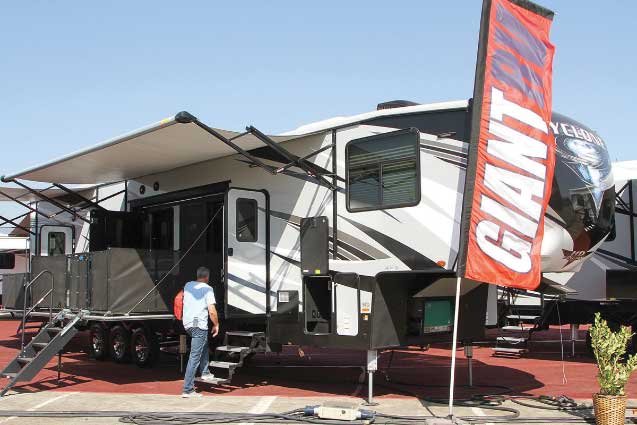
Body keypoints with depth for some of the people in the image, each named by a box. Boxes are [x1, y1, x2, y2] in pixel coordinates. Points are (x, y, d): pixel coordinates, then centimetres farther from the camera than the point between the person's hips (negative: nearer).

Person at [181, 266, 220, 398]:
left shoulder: (187, 286, 12)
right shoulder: (207, 289, -7)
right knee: (194, 357, -7)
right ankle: (187, 390, -9)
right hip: (199, 325, -7)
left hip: (187, 324, 7)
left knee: (204, 345, 30)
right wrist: (216, 325, 1)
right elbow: (212, 311, -13)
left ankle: (205, 373, 28)